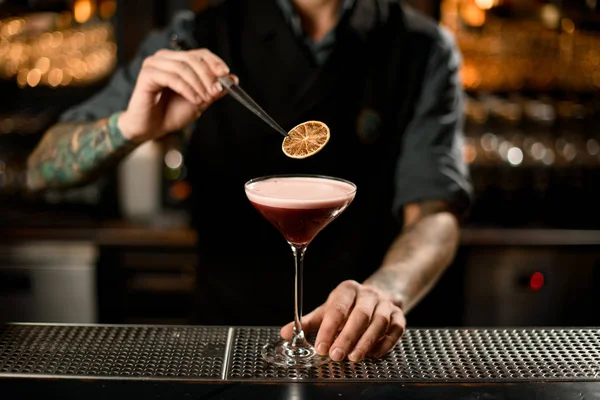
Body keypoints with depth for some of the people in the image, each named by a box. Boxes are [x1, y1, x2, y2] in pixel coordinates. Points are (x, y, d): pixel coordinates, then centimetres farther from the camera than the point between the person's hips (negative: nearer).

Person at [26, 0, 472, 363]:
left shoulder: (424, 49, -1)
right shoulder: (203, 37, -2)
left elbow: (435, 214, -11)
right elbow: (44, 169, -3)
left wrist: (387, 291, -32)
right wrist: (130, 127, -24)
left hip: (358, 348, 0)